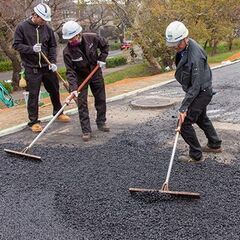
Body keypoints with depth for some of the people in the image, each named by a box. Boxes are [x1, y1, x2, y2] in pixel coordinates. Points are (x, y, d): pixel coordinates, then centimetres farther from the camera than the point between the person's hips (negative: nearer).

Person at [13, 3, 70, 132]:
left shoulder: (47, 28, 2)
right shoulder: (22, 27, -7)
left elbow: (53, 46, 7)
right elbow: (16, 45, -7)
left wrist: (53, 62, -5)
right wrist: (32, 49, -22)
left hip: (47, 67, 4)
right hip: (31, 68, -4)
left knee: (54, 90, 15)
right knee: (33, 94, 0)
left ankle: (58, 113, 36)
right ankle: (33, 121, 12)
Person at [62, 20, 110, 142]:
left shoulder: (92, 38, -21)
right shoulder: (67, 52, -26)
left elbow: (105, 45, -1)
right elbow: (70, 71, -26)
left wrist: (102, 59, -10)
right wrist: (73, 88, -34)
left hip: (96, 73, 2)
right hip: (80, 77, -2)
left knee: (101, 99, 12)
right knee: (82, 103, -6)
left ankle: (101, 122, 31)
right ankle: (86, 130, 2)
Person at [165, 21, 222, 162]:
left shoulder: (195, 57, -33)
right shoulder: (183, 47, -5)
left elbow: (196, 86, -31)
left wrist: (183, 108, -30)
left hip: (201, 92, -10)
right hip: (196, 91, 10)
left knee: (185, 123, -7)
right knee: (201, 118, 25)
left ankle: (196, 156, 7)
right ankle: (215, 145, 43)